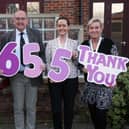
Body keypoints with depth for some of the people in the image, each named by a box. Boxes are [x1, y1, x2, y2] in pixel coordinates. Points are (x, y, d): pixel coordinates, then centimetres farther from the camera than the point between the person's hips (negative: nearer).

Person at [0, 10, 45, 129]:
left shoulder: (36, 34, 3)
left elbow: (42, 53, 7)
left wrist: (42, 63, -12)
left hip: (33, 75, 0)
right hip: (16, 76, 0)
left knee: (31, 107, 11)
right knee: (18, 108, 9)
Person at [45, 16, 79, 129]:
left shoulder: (74, 43, 4)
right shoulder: (51, 43, 4)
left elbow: (78, 63, 6)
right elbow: (48, 62, 5)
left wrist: (75, 57, -15)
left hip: (71, 79, 0)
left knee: (69, 107, 9)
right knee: (56, 108, 3)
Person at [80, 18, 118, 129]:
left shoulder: (109, 43, -6)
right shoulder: (84, 44, 5)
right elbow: (80, 62, 11)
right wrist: (83, 68, -10)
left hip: (104, 83, -4)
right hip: (90, 83, 4)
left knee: (100, 114, -3)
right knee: (93, 113, 13)